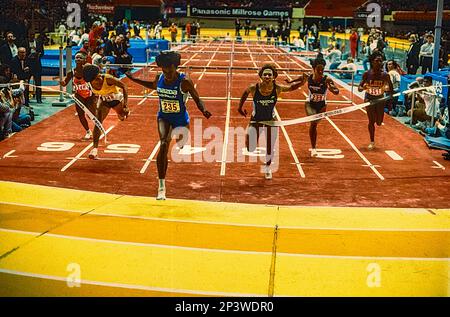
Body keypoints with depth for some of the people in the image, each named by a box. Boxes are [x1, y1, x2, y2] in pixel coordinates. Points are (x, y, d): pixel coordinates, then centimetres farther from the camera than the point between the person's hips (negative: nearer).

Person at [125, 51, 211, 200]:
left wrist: (204, 111, -35)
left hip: (180, 119, -2)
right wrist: (134, 79, 18)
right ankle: (161, 186, -21)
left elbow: (197, 99, -15)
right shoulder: (159, 78, -7)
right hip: (164, 117, 2)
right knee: (163, 144, -21)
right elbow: (153, 86, 18)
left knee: (180, 144, 9)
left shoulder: (184, 81, -21)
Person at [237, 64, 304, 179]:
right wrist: (240, 107, 6)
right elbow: (245, 93, -2)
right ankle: (249, 135, 31)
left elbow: (291, 88, -6)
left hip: (271, 121, 1)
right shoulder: (254, 88, -24)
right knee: (250, 149, -4)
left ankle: (267, 167, 41)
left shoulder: (277, 89, -22)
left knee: (270, 149, 10)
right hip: (256, 120, -1)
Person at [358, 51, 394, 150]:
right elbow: (359, 87, -9)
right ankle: (372, 142, 16)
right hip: (369, 99, -1)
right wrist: (363, 87, -31)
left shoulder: (385, 75, -10)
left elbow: (391, 90, 0)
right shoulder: (367, 74, -11)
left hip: (380, 100, 1)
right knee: (371, 121, 0)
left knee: (379, 122, 4)